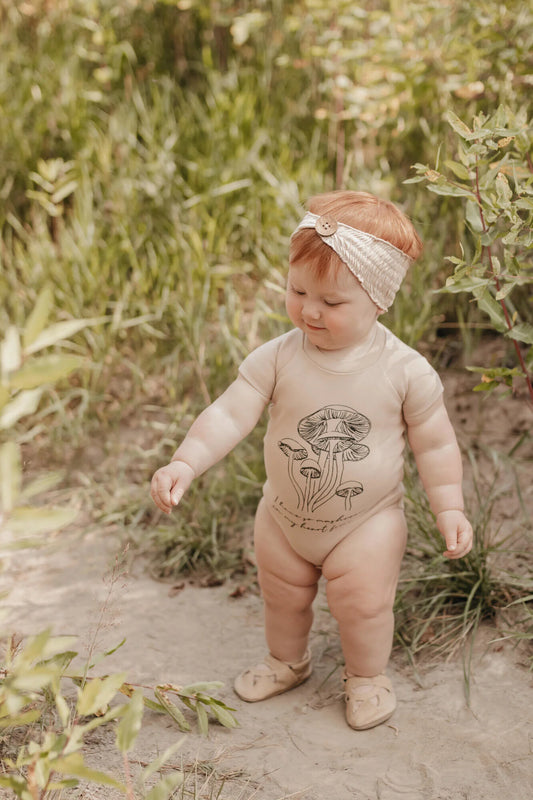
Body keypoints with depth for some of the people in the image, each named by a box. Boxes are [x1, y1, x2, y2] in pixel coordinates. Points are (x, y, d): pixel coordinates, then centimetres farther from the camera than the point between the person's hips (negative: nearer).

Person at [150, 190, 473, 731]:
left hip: (368, 522, -3)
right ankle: (286, 661, 52)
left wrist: (449, 508, -10)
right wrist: (184, 463, -35)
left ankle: (366, 677, 39)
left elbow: (434, 444, -9)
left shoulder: (405, 371, -20)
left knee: (362, 604, 7)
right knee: (282, 596, 22)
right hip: (284, 517, 3)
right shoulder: (278, 359, -19)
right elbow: (229, 414, -22)